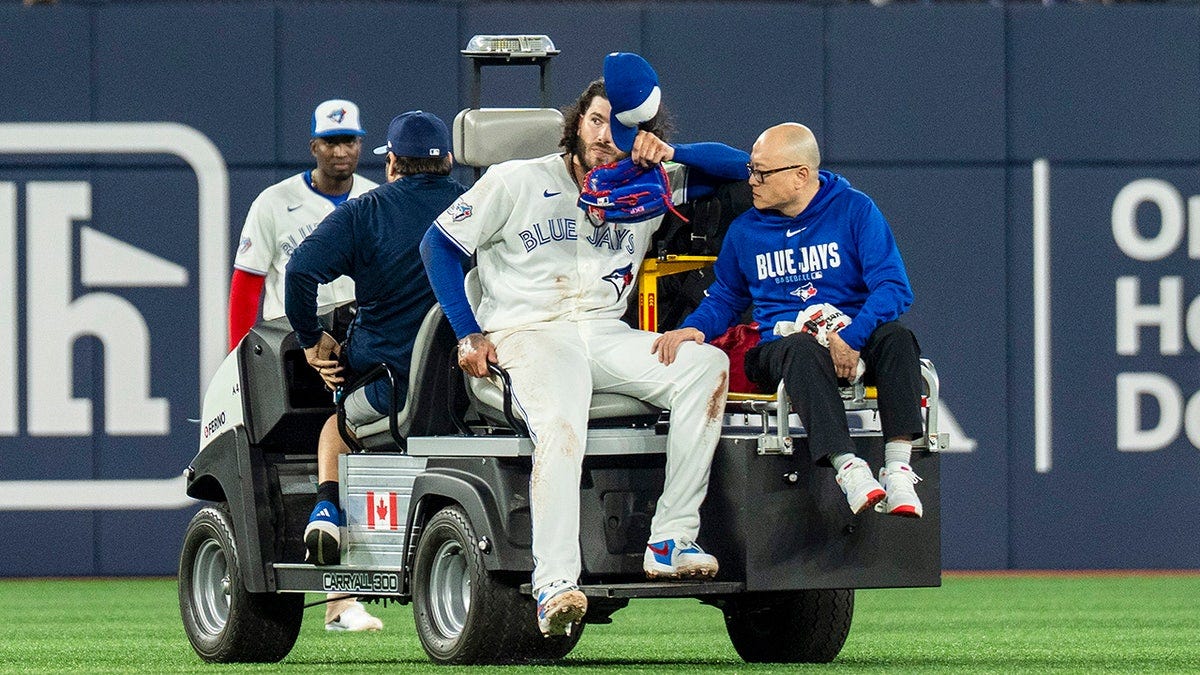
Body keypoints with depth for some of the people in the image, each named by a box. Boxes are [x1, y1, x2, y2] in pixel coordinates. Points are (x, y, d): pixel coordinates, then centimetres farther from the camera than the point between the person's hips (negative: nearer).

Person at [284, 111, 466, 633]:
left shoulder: (363, 213, -1)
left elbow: (302, 270, -13)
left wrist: (312, 340, -1)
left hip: (388, 380, -1)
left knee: (337, 426, 31)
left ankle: (328, 504, 4)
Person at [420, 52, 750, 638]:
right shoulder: (519, 181, 7)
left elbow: (738, 166, 16)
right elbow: (439, 244, 9)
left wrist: (670, 153, -2)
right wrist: (469, 334, -1)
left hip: (607, 336, 4)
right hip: (527, 334, -4)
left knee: (708, 365, -22)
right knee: (560, 424, -36)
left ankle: (671, 543, -24)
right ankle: (554, 585, -47)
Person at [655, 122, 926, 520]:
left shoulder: (855, 210, 2)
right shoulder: (745, 230, 13)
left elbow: (894, 287, -6)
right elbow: (725, 298, 24)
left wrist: (851, 338, -23)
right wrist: (695, 328, 0)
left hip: (852, 341, 0)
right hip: (780, 347, 0)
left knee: (896, 337, -34)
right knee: (803, 349, -37)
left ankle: (898, 468, -43)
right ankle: (848, 469, -51)